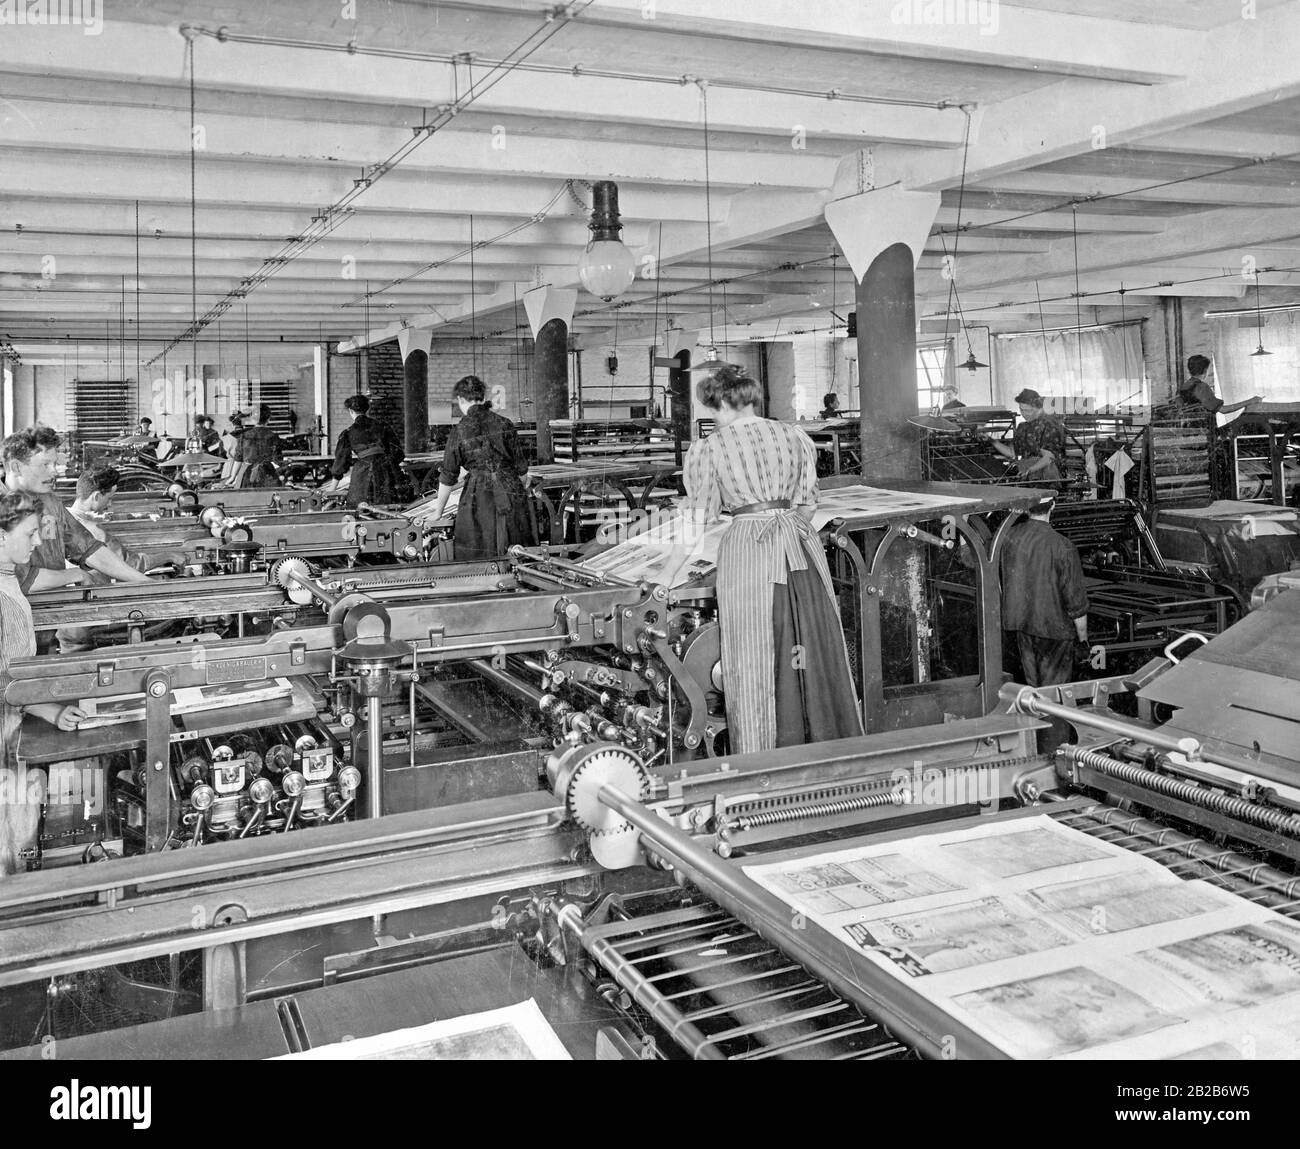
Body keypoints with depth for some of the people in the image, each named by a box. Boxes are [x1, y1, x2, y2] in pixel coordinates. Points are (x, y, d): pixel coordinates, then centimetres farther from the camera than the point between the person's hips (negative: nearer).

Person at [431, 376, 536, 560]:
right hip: (512, 495, 3)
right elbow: (521, 467, 7)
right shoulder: (505, 424, 2)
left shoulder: (459, 431, -4)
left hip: (479, 497, -2)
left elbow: (448, 476, 0)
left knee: (478, 560, 5)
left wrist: (439, 510, 11)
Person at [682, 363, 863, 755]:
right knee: (813, 646, 13)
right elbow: (808, 501, 12)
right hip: (801, 543, 4)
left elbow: (703, 515, 1)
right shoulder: (795, 436, 8)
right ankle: (828, 749, 24)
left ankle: (765, 760, 11)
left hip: (746, 546, -4)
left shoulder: (708, 449, -3)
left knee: (757, 656, 4)